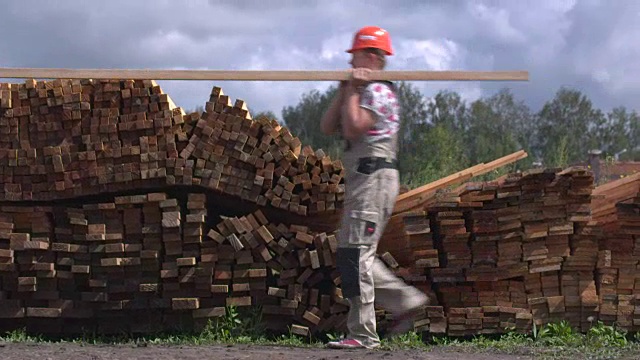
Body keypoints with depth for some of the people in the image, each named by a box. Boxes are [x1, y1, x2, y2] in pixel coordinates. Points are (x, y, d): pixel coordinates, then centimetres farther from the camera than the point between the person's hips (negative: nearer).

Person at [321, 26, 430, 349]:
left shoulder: (378, 91, -10)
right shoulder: (361, 92, 21)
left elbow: (353, 128, -22)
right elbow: (328, 127, 14)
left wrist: (352, 92, -11)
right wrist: (344, 92, 6)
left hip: (374, 176, -10)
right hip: (363, 179, 10)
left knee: (355, 253, -12)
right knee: (355, 255, 11)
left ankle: (363, 334, -12)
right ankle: (405, 300, 13)